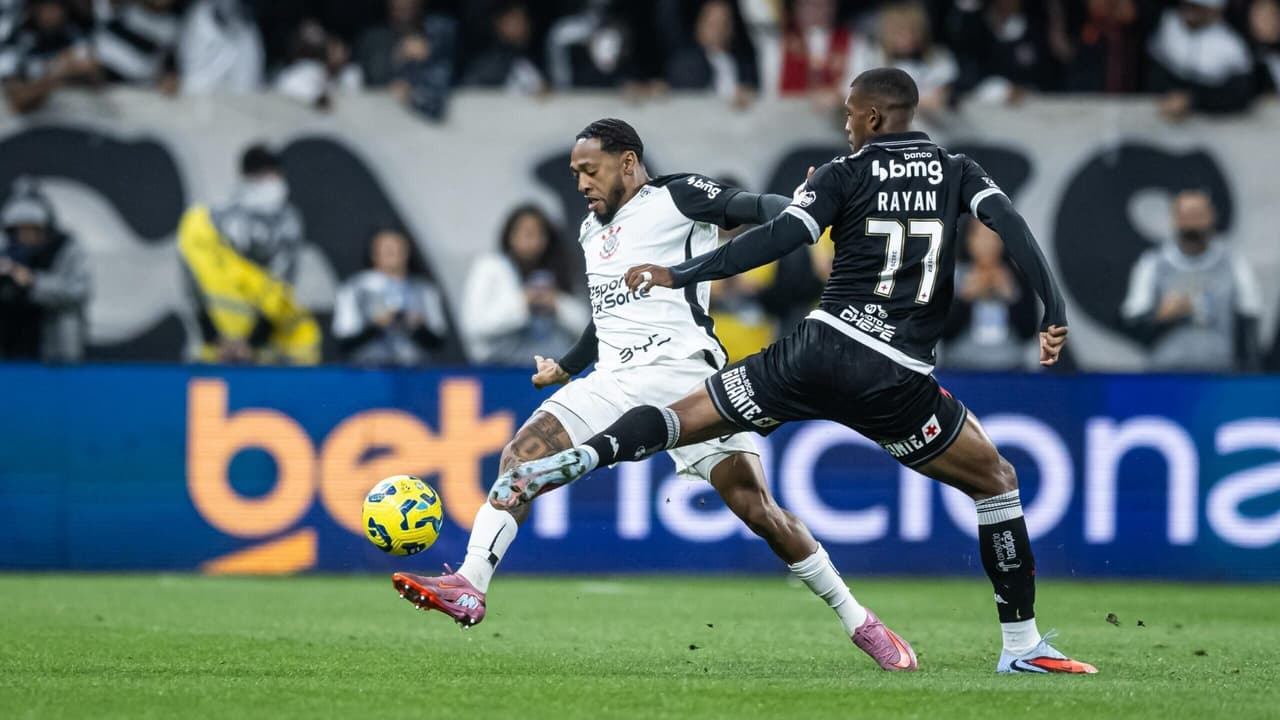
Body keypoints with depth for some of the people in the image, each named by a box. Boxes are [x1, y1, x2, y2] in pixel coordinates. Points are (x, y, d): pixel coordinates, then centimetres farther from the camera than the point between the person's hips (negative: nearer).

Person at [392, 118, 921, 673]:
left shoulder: (677, 198, -1)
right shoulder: (592, 231, 22)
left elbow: (754, 208, -15)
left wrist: (793, 212, -36)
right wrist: (566, 367, 43)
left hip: (683, 373, -7)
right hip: (613, 384, 7)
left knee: (757, 508, -13)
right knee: (520, 456, -14)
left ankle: (860, 624, -2)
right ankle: (469, 589, -18)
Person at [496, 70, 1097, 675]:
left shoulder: (845, 174, 6)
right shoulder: (958, 174, 10)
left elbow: (778, 238, -6)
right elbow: (1010, 226, -7)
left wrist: (678, 275, -4)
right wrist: (1054, 315, -9)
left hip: (821, 351, 0)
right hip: (899, 381, 0)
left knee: (684, 418, 9)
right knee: (997, 483, 17)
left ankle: (575, 459, -18)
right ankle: (1021, 644, 12)